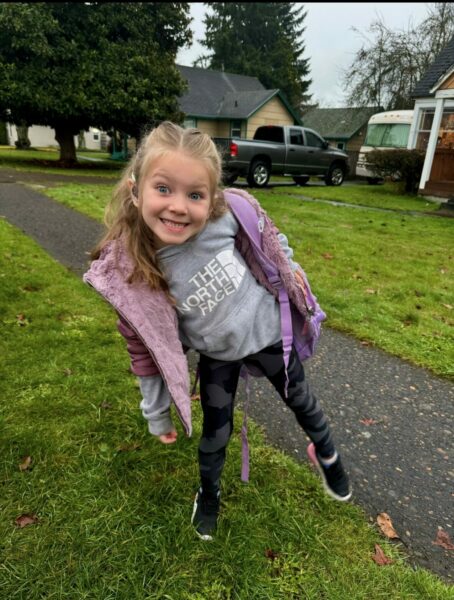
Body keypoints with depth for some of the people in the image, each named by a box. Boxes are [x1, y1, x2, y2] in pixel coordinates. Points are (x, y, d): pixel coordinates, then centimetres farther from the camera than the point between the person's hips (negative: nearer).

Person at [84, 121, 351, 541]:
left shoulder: (230, 214, -29)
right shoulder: (126, 273, -27)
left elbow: (269, 241, -5)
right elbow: (144, 344, -12)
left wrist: (292, 277, 6)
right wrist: (156, 410, -2)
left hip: (267, 332, 1)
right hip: (217, 356, -1)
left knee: (301, 401, 23)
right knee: (215, 430, 17)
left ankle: (326, 454, 57)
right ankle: (209, 492, 52)